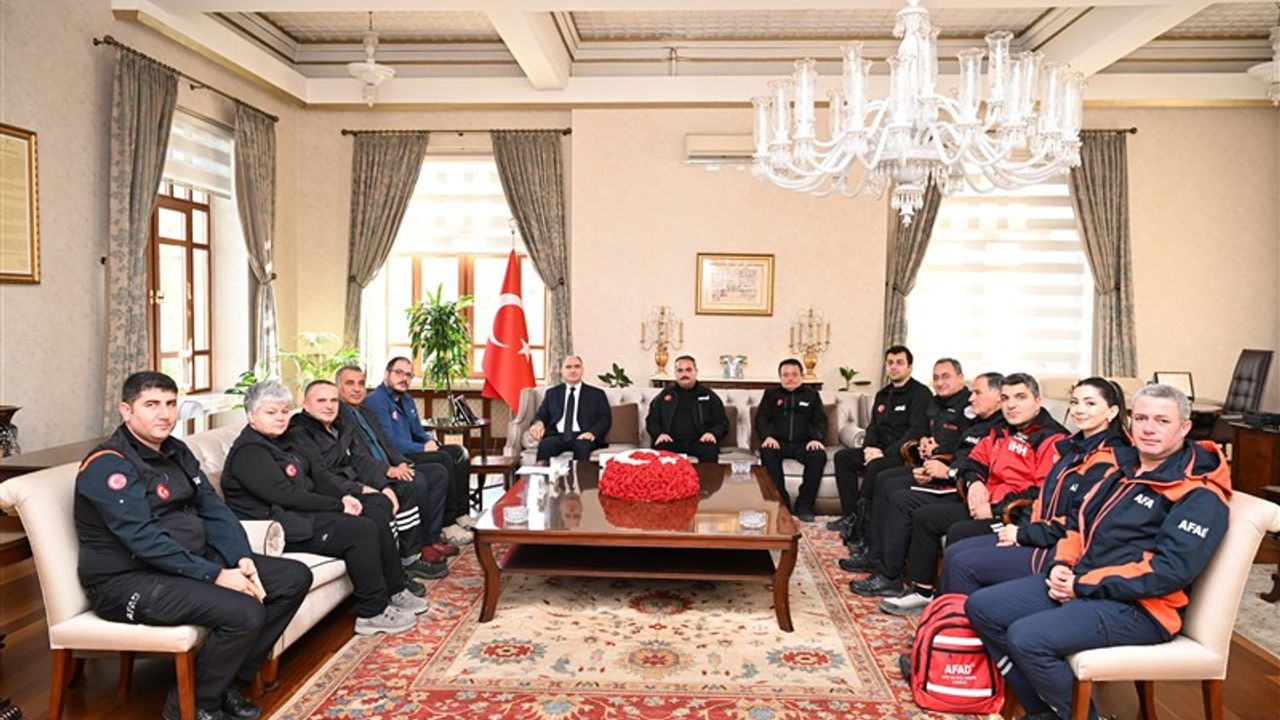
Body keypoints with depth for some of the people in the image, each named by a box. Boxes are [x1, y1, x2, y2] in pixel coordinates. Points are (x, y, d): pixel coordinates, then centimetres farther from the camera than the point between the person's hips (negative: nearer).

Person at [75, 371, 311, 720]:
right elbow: (147, 542, -25)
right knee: (244, 612, -29)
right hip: (129, 579, -9)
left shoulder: (176, 452, 10)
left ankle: (228, 680, 8)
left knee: (295, 577, 0)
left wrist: (243, 560, -11)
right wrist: (216, 575, -27)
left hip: (190, 560, 9)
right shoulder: (108, 466, -16)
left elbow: (214, 511, 6)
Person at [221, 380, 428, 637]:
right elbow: (287, 496, -22)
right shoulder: (248, 452, -15)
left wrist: (343, 496, 0)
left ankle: (394, 591, 8)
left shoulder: (280, 441, 17)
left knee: (378, 513, 0)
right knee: (362, 530, -23)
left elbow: (314, 477, 18)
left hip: (305, 511, 10)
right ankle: (372, 613, -13)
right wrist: (338, 506, -18)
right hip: (283, 527, -10)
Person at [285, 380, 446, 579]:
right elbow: (320, 476, -20)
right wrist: (361, 490, -23)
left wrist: (385, 486, -8)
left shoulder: (341, 427, 16)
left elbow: (361, 460, 8)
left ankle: (410, 559, 7)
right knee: (381, 503, -28)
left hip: (354, 483, 9)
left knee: (407, 489, 3)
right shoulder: (298, 434, -10)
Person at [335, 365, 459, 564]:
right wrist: (388, 469, -24)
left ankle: (432, 537, -4)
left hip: (391, 469, 10)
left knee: (439, 472, -3)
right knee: (417, 480, -27)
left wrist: (401, 464, -1)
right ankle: (421, 545, -12)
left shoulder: (367, 413, 23)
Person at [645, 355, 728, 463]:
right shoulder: (665, 394, 21)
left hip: (699, 441, 0)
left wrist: (713, 433, -6)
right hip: (671, 441, 1)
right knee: (659, 449, -34)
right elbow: (652, 420, 20)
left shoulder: (708, 395, 18)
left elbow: (722, 421, 16)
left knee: (710, 450, -35)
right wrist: (659, 433, -2)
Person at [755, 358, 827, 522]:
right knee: (767, 453, -34)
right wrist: (767, 436, -14)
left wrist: (817, 439, -11)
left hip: (804, 443, 0)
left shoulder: (812, 395, 19)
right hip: (778, 442, 0)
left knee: (819, 455, -31)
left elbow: (821, 421, 10)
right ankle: (781, 502, -26)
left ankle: (804, 505, -20)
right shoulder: (771, 394, 17)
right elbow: (761, 418, 8)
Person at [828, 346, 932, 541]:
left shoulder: (920, 393, -7)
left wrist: (886, 453, -22)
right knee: (842, 457, -9)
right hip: (881, 452, 8)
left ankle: (861, 526, -23)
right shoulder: (883, 395, 18)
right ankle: (851, 516, -11)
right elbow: (873, 427, 21)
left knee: (875, 466, -34)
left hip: (906, 454, -8)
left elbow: (918, 431, -18)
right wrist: (868, 448, -2)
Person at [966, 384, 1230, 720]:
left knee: (1028, 638, -29)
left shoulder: (1199, 494, -10)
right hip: (1076, 582, 9)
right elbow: (1079, 522, 21)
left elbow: (1171, 569, -20)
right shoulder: (1122, 466, 15)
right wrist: (1061, 564, 0)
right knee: (981, 607, -2)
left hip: (1135, 605, -8)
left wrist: (1084, 585, -18)